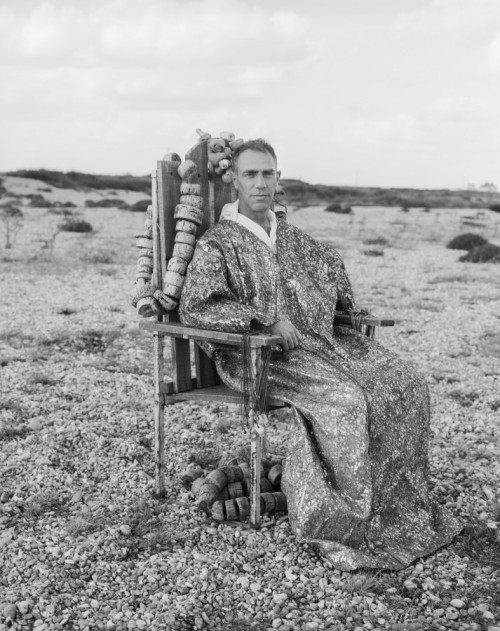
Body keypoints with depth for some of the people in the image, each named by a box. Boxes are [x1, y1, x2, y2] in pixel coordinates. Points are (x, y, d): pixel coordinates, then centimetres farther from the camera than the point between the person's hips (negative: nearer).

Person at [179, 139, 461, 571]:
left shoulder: (291, 237, 17)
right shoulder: (217, 244, -3)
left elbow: (331, 261, 35)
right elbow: (194, 307, -16)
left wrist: (346, 304, 17)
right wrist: (267, 320, -20)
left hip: (321, 341, 7)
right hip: (257, 355, -7)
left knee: (405, 386, -11)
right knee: (343, 398, -32)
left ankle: (404, 503, -3)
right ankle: (343, 519, -19)